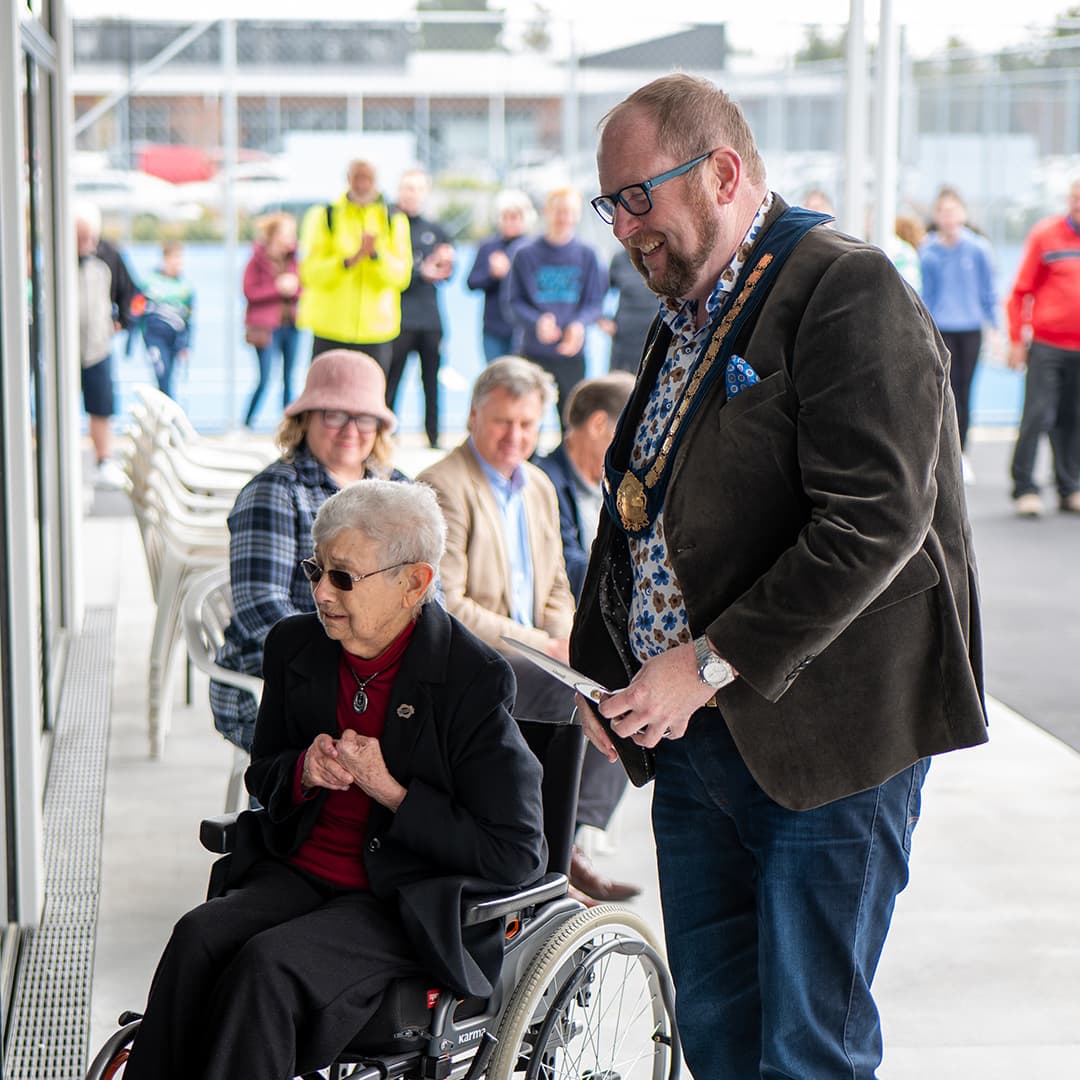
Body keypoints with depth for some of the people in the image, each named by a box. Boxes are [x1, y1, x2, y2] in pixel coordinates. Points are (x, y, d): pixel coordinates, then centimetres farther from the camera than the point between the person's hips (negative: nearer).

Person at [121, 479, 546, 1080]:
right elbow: (263, 776, 19)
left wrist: (389, 790, -17)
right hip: (300, 874, 5)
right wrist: (305, 770, -7)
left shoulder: (476, 679, -13)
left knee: (268, 965, -30)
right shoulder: (295, 644, 5)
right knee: (199, 938, -24)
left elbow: (518, 856, -13)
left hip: (413, 907, -5)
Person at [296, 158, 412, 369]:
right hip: (330, 329, -1)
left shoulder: (395, 222, 9)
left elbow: (402, 275, -2)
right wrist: (350, 260, -23)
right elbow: (310, 271, -7)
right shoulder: (322, 217, 4)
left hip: (376, 329, 1)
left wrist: (376, 254, -21)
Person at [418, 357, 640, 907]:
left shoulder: (540, 488, 16)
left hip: (532, 656, 8)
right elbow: (446, 606, -18)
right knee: (579, 696, -27)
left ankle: (571, 843, -5)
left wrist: (563, 644, -1)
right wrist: (540, 646, -18)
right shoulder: (443, 487, -11)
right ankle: (549, 869, -17)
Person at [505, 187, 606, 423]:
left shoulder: (586, 255, 6)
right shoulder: (526, 254, 1)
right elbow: (514, 302, 1)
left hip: (572, 353, 2)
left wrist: (579, 324, -16)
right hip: (532, 352, -2)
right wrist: (537, 321, -18)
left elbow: (594, 303, 5)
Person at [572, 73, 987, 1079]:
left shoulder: (847, 290, -13)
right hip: (689, 733, 9)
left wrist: (709, 664, -20)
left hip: (822, 741, -8)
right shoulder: (686, 315, 17)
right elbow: (636, 512, 23)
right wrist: (597, 664, 9)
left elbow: (876, 522, -22)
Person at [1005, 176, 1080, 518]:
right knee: (1037, 415, -5)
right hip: (1046, 344, -3)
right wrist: (1016, 339, -4)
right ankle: (1024, 487, 1)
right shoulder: (1045, 234, -1)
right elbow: (1022, 290, 1)